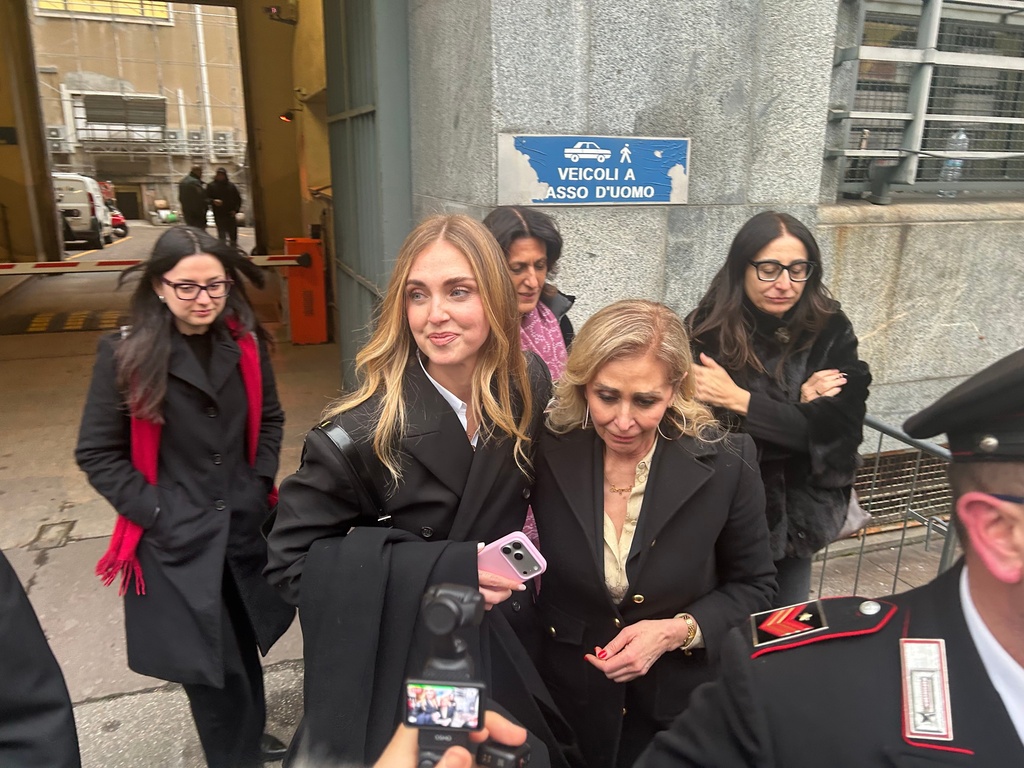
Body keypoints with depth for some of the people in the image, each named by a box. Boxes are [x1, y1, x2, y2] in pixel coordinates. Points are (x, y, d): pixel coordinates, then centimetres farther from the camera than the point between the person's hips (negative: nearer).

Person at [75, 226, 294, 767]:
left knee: (244, 650, 19)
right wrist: (154, 511, -12)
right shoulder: (126, 354, -11)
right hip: (175, 540, -3)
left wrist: (260, 484, 1)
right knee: (209, 665, 5)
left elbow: (269, 420, 13)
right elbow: (97, 453, -6)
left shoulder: (245, 344, 0)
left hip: (244, 527, 4)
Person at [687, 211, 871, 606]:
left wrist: (739, 399, -24)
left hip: (796, 518, 3)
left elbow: (838, 429, -16)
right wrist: (798, 405, -20)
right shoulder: (706, 332, -15)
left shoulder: (831, 332, -8)